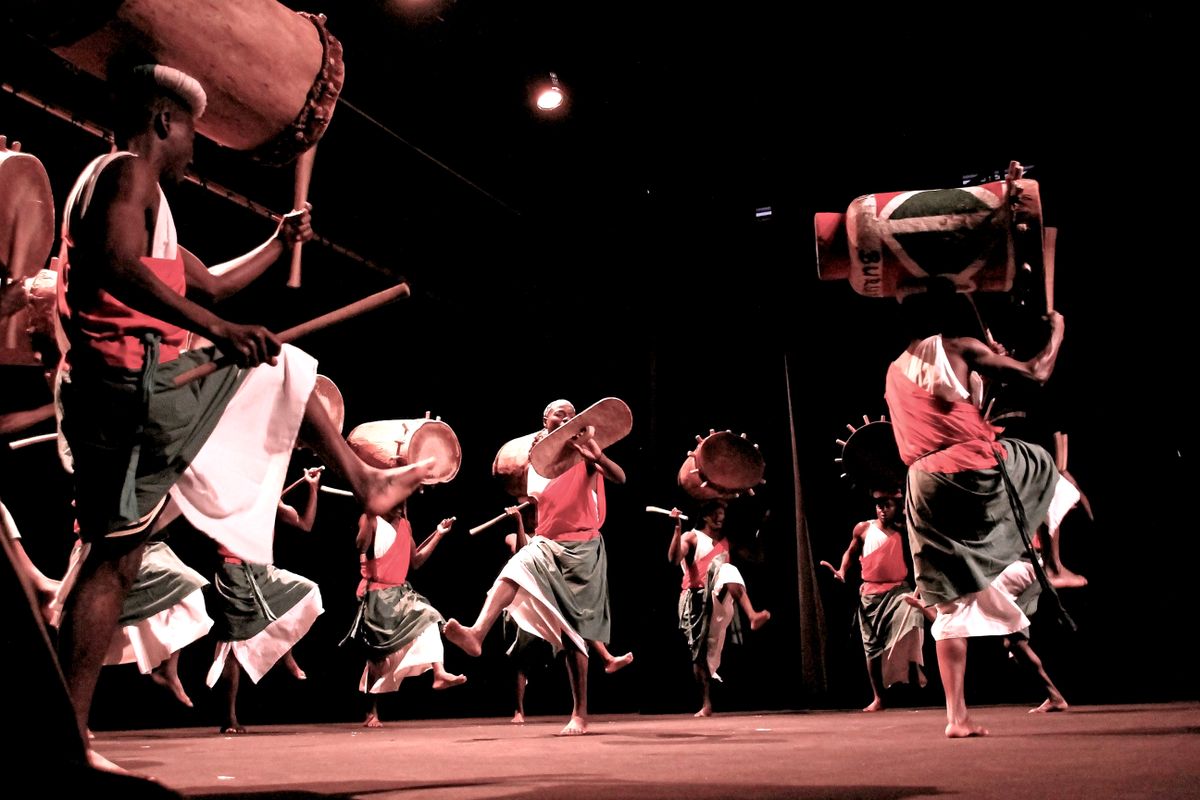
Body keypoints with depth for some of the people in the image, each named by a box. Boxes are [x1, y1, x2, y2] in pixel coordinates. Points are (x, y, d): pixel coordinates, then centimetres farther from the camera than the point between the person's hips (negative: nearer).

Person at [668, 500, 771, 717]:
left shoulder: (725, 542, 18)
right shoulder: (692, 537, 4)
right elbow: (673, 559, -16)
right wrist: (677, 528, -22)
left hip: (719, 598, 2)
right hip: (696, 598, -1)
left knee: (728, 570, -32)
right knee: (700, 650, -3)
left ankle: (753, 617, -53)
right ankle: (706, 704, 7)